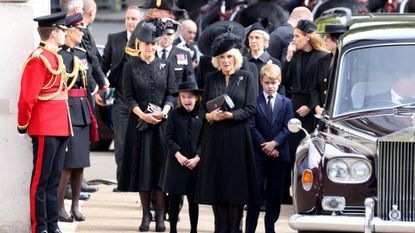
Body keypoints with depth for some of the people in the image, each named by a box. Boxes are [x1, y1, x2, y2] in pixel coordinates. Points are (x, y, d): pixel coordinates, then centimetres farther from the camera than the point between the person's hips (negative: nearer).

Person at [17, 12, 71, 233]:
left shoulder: (54, 58, 15)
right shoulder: (39, 59, -15)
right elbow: (27, 97, -16)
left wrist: (64, 125, 19)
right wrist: (22, 125, -7)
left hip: (60, 129, 9)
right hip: (45, 129, -9)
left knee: (53, 180, 12)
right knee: (41, 180, -2)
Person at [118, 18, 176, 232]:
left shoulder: (165, 66, 5)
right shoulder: (130, 67, 1)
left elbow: (171, 93, 4)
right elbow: (128, 97, -2)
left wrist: (164, 111, -13)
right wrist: (143, 115, -14)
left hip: (162, 122, 0)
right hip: (139, 122, 0)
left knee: (160, 166, -3)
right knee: (142, 167, 1)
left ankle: (160, 215, 1)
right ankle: (146, 214, 9)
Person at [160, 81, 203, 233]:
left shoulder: (202, 115, 0)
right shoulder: (174, 114, 0)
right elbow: (168, 137, -1)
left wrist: (197, 158, -9)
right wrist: (178, 154, -12)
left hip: (195, 163, 0)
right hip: (176, 162, 0)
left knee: (193, 199, 5)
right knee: (174, 198, 4)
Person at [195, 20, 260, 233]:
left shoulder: (247, 77, 2)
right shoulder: (211, 79, 10)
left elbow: (250, 109, -4)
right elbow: (202, 108, 9)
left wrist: (230, 115, -18)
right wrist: (209, 116, -13)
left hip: (237, 138, -3)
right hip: (214, 139, 3)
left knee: (236, 184, -3)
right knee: (215, 184, 1)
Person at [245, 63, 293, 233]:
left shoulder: (286, 103, 8)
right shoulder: (254, 101, 1)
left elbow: (287, 128, 1)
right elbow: (252, 127, -4)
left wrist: (274, 143, -14)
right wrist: (265, 146, -11)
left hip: (279, 154, 2)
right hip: (258, 153, -2)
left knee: (275, 193, 5)